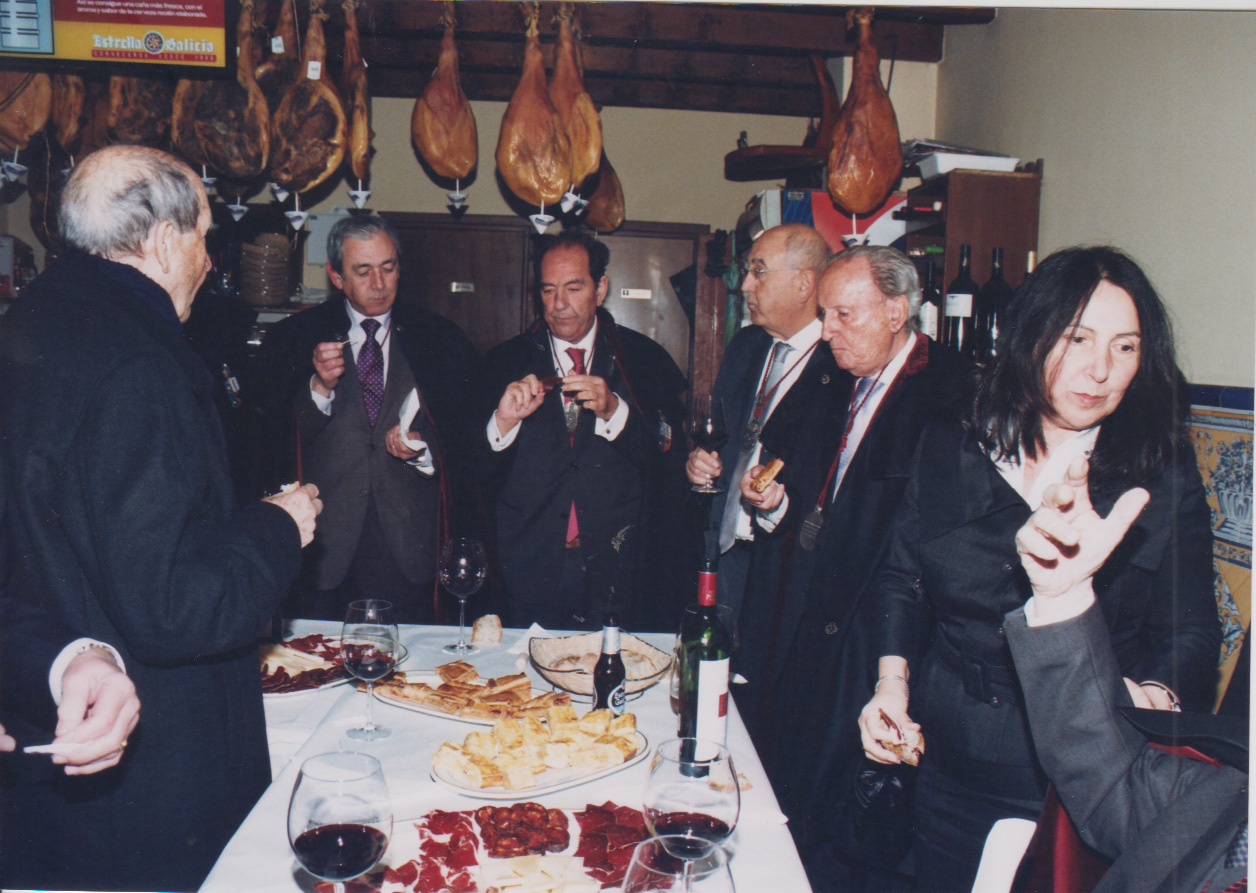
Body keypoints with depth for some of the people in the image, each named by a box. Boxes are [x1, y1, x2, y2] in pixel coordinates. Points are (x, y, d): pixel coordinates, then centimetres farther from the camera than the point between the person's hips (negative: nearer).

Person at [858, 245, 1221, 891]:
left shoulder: (1164, 476, -5)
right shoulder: (948, 450, 0)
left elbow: (1190, 635, -5)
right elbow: (901, 578, 7)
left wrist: (1153, 696, -25)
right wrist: (892, 680, -5)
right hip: (950, 761, 2)